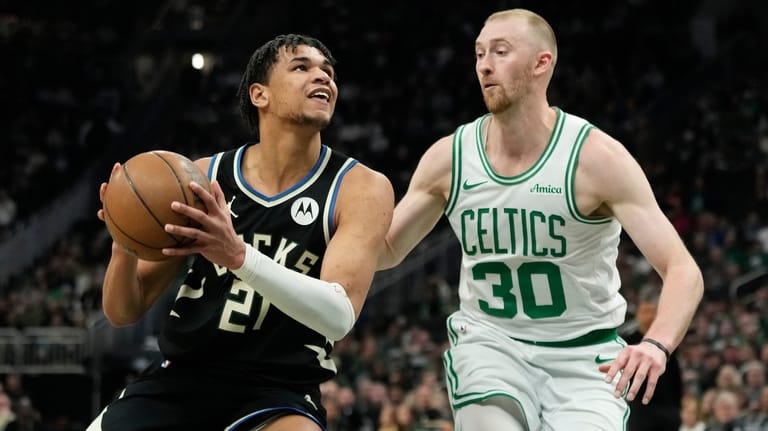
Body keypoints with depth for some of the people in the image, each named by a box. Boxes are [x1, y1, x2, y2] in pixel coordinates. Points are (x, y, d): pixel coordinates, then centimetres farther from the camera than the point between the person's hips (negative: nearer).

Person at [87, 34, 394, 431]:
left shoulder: (361, 188, -5)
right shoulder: (202, 178, 1)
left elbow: (339, 316, -21)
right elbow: (123, 312, 5)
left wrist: (238, 255, -35)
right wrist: (125, 247, -18)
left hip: (279, 394, -3)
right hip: (179, 380, 3)